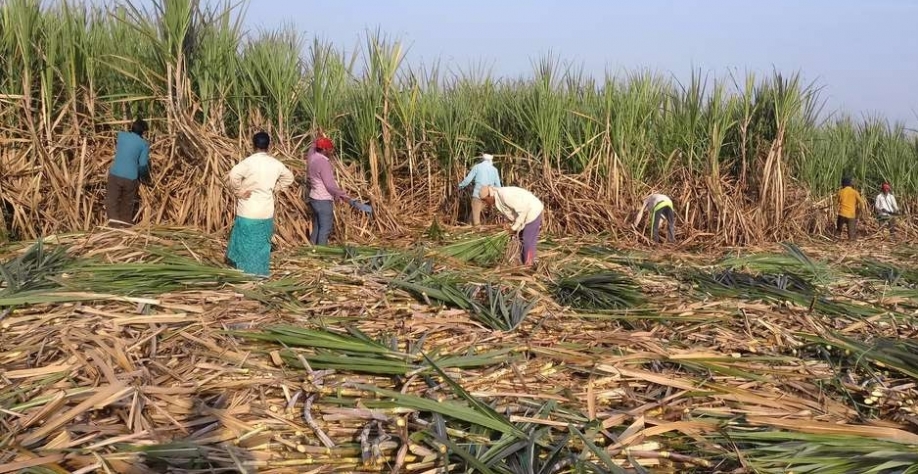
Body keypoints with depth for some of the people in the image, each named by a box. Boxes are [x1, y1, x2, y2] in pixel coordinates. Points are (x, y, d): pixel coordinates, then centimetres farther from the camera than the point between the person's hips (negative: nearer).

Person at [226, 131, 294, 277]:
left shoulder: (249, 161, -13)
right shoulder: (275, 163, 2)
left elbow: (233, 174, -28)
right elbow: (289, 178, 17)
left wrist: (238, 192, -15)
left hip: (248, 211, -4)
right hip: (266, 211, 4)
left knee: (246, 241, 7)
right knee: (263, 242, 14)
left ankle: (244, 271, 13)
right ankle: (262, 272, 19)